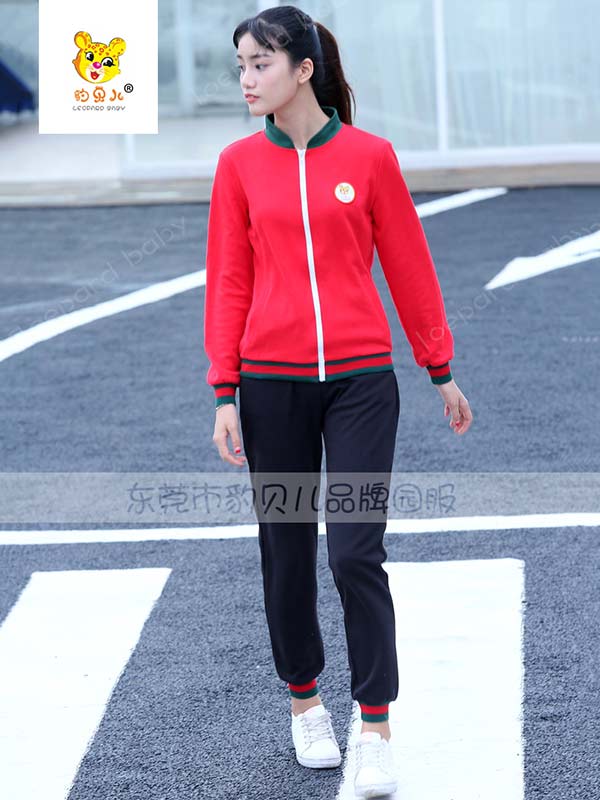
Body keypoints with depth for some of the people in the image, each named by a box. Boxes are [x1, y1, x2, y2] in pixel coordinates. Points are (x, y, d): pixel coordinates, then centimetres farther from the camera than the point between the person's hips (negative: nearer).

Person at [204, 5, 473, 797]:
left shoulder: (369, 156, -1)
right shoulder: (240, 164, 3)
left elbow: (409, 266, 5)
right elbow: (230, 280, 4)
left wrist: (442, 373, 9)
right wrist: (225, 393, 1)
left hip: (361, 379, -2)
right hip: (273, 384, 2)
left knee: (357, 555, -6)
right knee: (287, 553, 10)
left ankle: (376, 730, 3)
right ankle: (304, 700, 28)